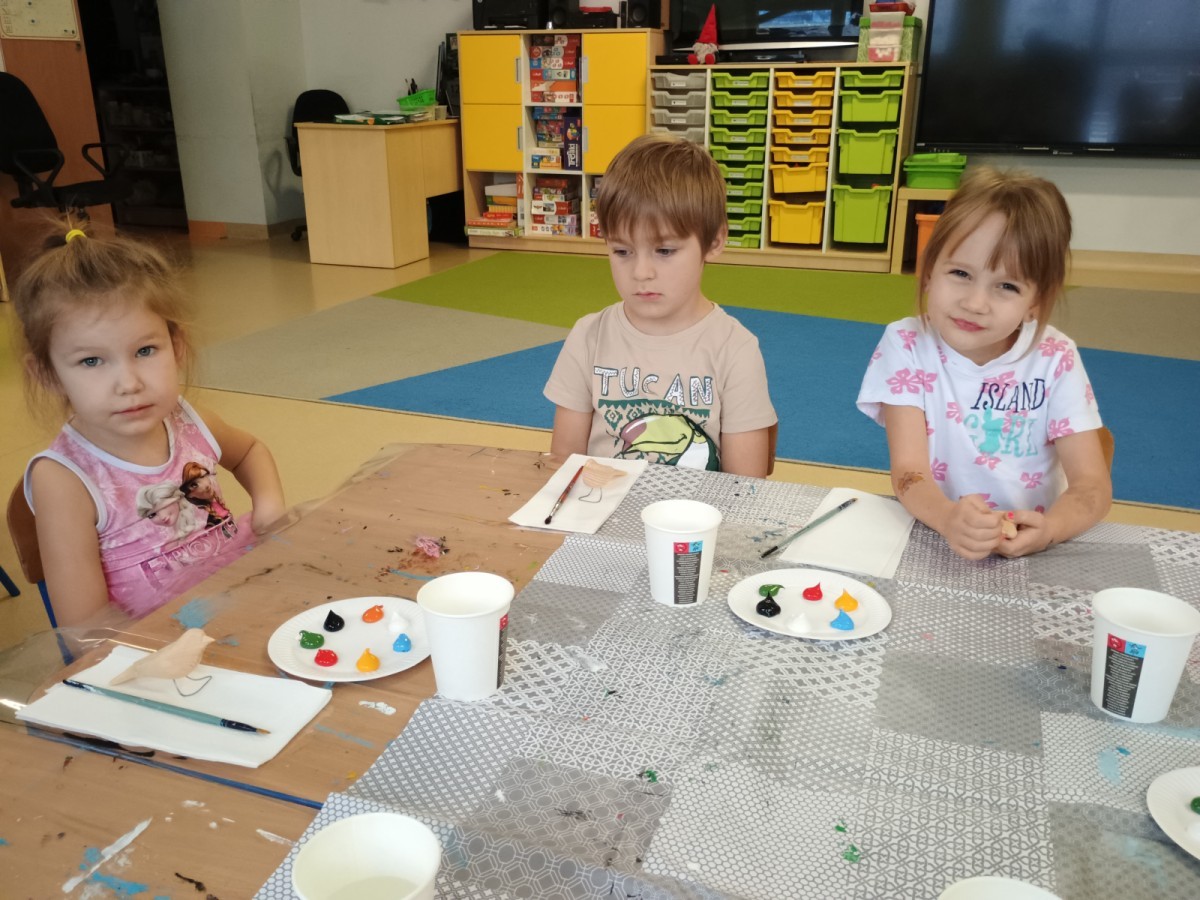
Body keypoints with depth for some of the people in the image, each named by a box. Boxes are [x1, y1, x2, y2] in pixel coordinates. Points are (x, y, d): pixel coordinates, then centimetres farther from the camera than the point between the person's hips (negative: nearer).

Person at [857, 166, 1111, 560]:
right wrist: (947, 517, -36)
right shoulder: (906, 345, -9)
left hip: (1031, 551, 2)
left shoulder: (1055, 359, -5)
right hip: (930, 535, -1)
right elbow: (908, 470, -16)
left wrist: (1048, 529, -29)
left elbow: (1092, 485, -8)